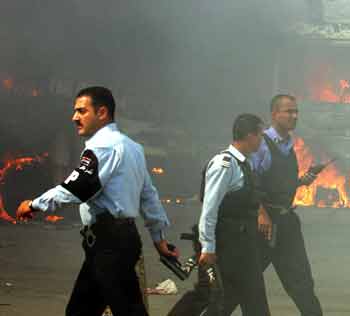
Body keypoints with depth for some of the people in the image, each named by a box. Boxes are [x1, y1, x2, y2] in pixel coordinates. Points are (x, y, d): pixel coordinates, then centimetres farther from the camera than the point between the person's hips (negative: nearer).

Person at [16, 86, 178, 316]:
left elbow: (78, 187, -20)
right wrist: (159, 236, 29)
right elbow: (148, 195, 24)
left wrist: (35, 204, -9)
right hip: (121, 237, 10)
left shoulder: (104, 145, -11)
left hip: (110, 242, -10)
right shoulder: (131, 146, 20)